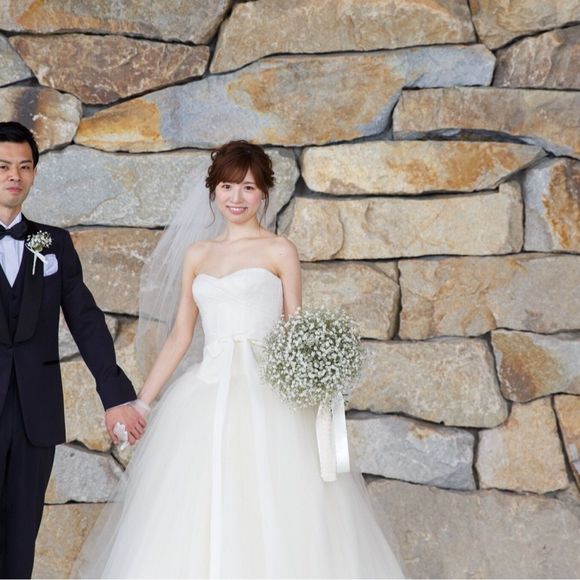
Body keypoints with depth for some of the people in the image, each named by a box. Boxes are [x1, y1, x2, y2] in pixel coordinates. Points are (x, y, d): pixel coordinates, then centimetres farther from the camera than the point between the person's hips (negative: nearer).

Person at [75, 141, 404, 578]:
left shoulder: (279, 251, 4)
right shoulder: (197, 255, 15)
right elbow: (180, 336, 15)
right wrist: (140, 402, 11)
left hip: (266, 398, -4)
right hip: (207, 397, 4)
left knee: (268, 520, -8)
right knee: (195, 520, 0)